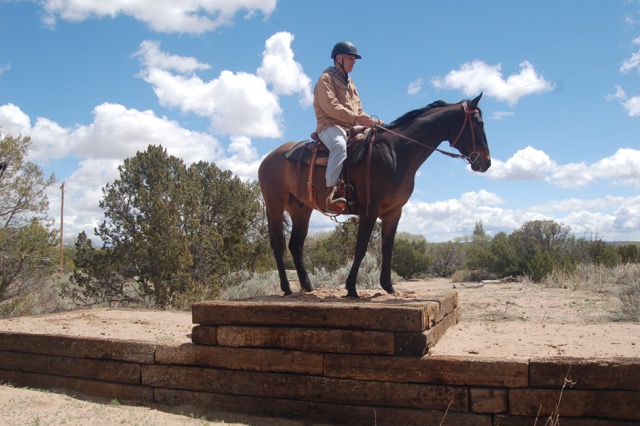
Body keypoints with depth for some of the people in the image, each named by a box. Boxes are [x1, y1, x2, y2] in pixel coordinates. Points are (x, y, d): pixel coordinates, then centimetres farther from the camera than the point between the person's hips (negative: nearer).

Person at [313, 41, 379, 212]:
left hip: (352, 128, 8)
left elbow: (358, 108, 23)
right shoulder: (326, 78, 2)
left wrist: (367, 120, 0)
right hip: (330, 126, -8)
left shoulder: (350, 83, 28)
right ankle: (331, 191, -44)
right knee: (340, 144, -39)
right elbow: (331, 107, -14)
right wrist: (356, 118, -20)